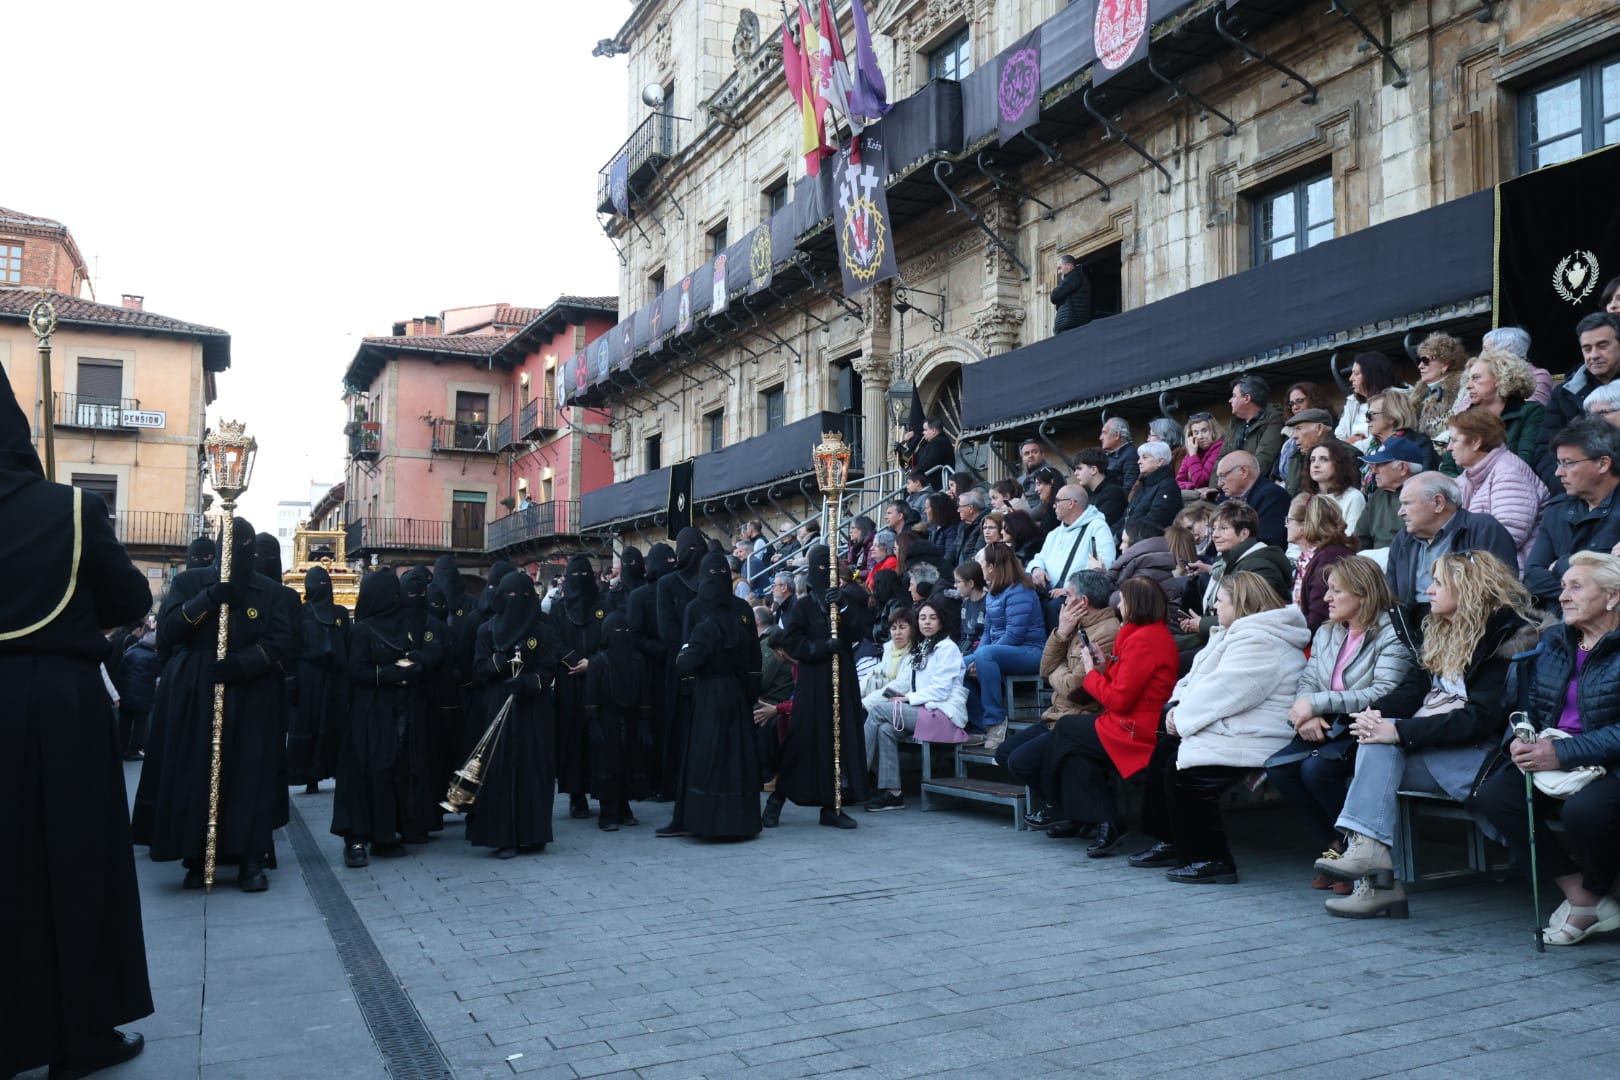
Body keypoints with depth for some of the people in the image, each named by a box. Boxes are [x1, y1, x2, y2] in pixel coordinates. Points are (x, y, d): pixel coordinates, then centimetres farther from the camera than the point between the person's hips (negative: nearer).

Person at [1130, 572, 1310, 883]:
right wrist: (1178, 706, 0)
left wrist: (1182, 716, -14)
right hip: (1227, 728, 12)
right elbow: (1199, 675, 17)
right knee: (1164, 752, 12)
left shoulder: (1259, 641, -19)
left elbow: (1222, 692, -26)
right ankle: (1169, 842, 18)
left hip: (1251, 741, -12)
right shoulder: (1239, 634, 19)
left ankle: (1212, 861, -10)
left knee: (1183, 773, -20)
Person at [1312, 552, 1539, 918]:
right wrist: (1376, 712, -11)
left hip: (1479, 753, -7)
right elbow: (1413, 689, 12)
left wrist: (1399, 731, -26)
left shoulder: (1509, 636, -9)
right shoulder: (1439, 631, 17)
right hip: (1432, 744, 7)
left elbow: (1482, 717, -19)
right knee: (1377, 741, -20)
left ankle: (1369, 848, -30)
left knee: (1382, 744, -25)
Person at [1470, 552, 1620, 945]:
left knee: (1583, 808, -35)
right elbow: (1529, 707, 16)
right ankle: (1579, 895, -12)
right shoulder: (1551, 640, 13)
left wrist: (1561, 753, -23)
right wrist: (1520, 741, -4)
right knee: (1492, 794, -20)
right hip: (1549, 765, 6)